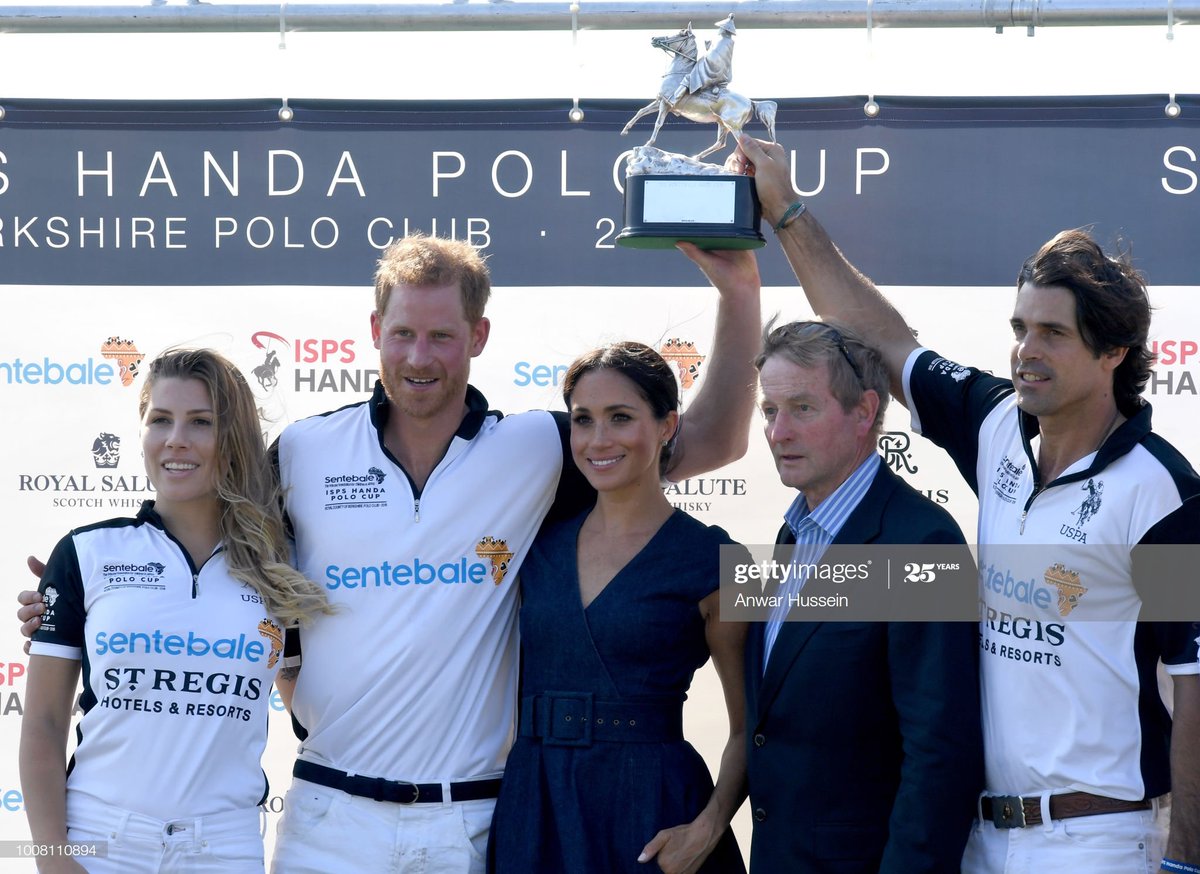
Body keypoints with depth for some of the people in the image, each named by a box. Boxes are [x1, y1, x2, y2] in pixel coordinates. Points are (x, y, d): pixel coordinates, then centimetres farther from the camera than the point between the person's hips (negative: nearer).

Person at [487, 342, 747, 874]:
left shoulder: (711, 562, -4)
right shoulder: (540, 545, 7)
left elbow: (749, 729, -2)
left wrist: (708, 828, -15)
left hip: (650, 812, -4)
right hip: (531, 806, 4)